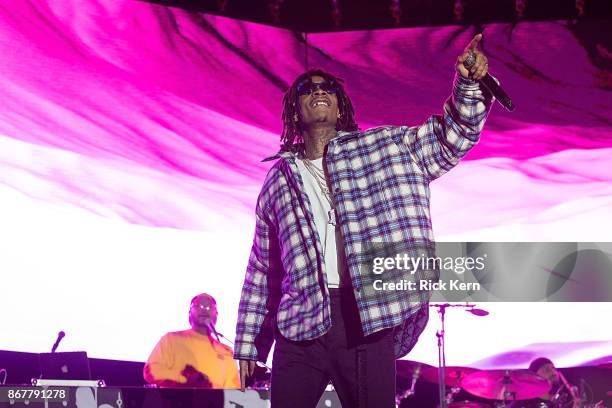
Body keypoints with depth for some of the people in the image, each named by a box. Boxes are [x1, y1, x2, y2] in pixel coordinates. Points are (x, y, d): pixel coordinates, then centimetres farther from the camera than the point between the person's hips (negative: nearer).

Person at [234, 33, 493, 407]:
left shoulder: (383, 148, 14)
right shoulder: (279, 179, 18)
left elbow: (453, 135, 9)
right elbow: (263, 270, 19)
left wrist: (469, 84, -11)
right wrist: (249, 340, 15)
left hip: (368, 322, -1)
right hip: (301, 324, 2)